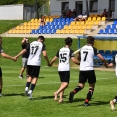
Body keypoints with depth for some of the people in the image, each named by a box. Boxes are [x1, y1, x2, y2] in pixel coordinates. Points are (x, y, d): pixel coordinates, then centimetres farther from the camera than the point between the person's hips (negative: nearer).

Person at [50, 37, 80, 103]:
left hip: (60, 69, 6)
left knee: (62, 83, 13)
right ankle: (57, 93, -30)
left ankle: (61, 98, 3)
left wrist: (50, 63, 36)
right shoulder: (70, 50, -5)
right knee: (66, 84, -9)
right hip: (66, 69, -6)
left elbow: (54, 58, 19)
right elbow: (74, 60, -15)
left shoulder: (60, 50, 12)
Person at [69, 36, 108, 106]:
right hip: (90, 69, -4)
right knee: (92, 86, 9)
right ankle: (86, 102, 3)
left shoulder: (82, 48, 12)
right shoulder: (93, 49, -3)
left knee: (81, 85, 10)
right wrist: (106, 64, 11)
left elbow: (78, 58, 29)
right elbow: (102, 58, -9)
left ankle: (73, 92, -20)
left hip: (82, 69, 4)